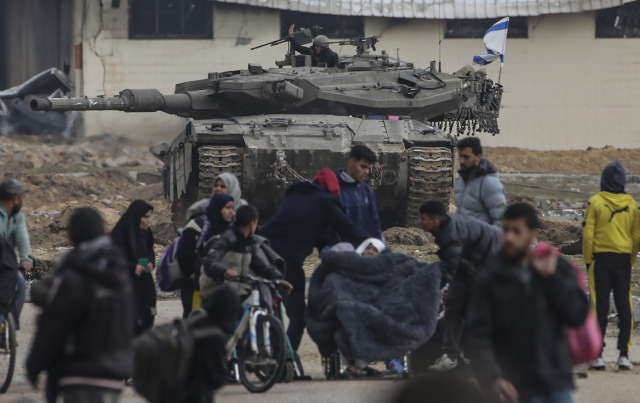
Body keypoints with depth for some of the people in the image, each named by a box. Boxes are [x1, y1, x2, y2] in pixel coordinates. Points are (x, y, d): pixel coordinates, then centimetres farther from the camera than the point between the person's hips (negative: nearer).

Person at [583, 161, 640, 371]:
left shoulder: (595, 202, -6)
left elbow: (588, 234, -7)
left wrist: (588, 260, 2)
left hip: (601, 259, -2)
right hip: (623, 259, 2)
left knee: (599, 306, 0)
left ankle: (597, 355, -2)